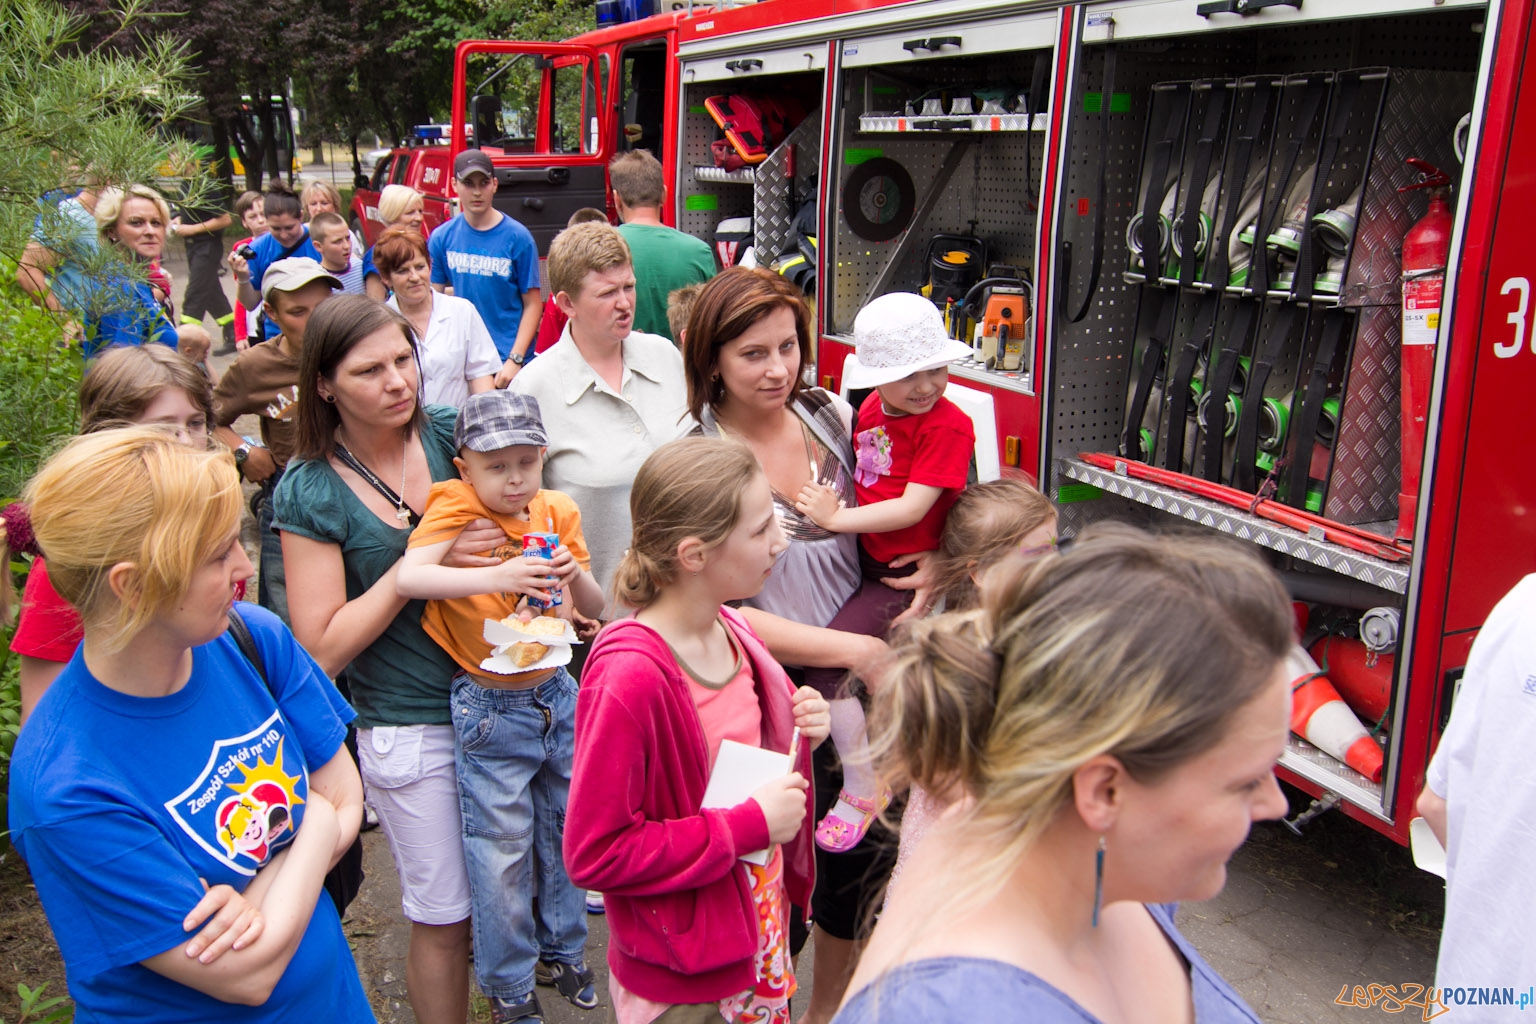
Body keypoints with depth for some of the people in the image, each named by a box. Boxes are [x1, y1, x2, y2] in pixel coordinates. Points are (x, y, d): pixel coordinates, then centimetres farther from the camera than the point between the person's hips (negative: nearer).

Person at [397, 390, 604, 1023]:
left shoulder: (556, 512, 1)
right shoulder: (456, 510, -13)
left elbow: (595, 609, 1)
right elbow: (407, 577, -31)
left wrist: (575, 575, -21)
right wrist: (497, 576, -41)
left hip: (557, 691, 5)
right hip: (491, 706, -5)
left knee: (564, 830, 18)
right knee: (502, 848, 6)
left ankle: (561, 949, 41)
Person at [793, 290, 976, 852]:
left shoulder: (949, 425, -18)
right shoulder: (871, 410, 6)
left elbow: (912, 508, -23)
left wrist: (835, 517, -19)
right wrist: (830, 506, 3)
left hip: (907, 574, -8)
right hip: (861, 559, 9)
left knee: (825, 660, -18)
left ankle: (862, 790, -1)